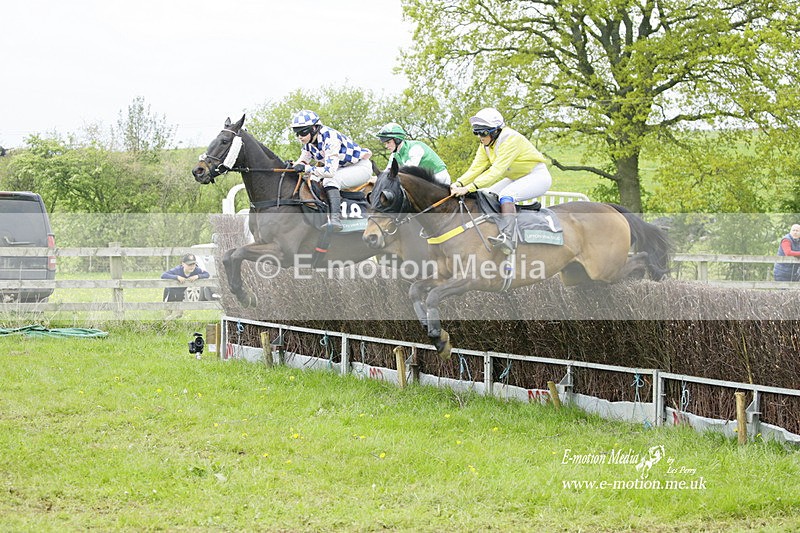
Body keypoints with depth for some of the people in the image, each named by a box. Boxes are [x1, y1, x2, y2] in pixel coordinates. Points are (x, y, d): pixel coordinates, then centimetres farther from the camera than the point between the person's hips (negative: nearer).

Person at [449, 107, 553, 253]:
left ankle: (507, 237, -44)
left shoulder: (511, 139, -27)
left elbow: (496, 170, -33)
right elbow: (475, 168, -6)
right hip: (516, 179, 9)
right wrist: (458, 184, -26)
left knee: (506, 195, -33)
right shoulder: (486, 145, 0)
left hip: (537, 177, -9)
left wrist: (469, 188, -40)